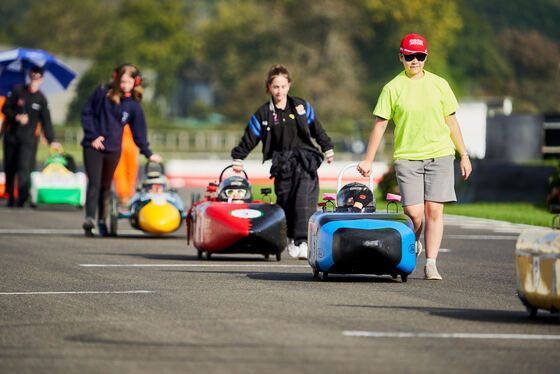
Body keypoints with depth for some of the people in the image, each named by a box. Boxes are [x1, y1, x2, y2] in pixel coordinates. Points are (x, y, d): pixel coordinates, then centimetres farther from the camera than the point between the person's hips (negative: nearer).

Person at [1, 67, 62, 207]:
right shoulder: (17, 91, 3)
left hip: (29, 139, -1)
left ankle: (22, 198, -20)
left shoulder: (41, 99, 4)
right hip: (11, 136, 1)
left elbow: (46, 121, 6)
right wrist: (17, 117, -12)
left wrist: (51, 140, 0)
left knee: (24, 167, -16)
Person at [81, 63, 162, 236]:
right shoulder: (102, 92, -3)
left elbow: (139, 131, 9)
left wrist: (148, 153, 7)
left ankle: (102, 221, 23)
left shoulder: (133, 105, 2)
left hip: (113, 149, 2)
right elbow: (86, 113, 0)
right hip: (93, 146, -2)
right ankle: (89, 217, -25)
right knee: (94, 183, -16)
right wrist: (93, 136, -8)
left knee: (106, 186, 11)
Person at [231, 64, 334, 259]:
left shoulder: (302, 107, 7)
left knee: (304, 201, -17)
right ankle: (292, 238, 21)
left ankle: (303, 242, -24)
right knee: (286, 202, 1)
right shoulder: (263, 114, 6)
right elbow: (249, 139, 13)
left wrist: (328, 150, 24)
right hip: (282, 165, 1)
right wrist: (238, 159, 12)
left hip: (305, 160, -1)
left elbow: (317, 130, 18)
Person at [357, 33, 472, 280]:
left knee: (434, 210, -7)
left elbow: (451, 121, 14)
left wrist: (464, 155, 12)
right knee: (414, 212, -8)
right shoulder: (393, 88, 2)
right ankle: (411, 247, 23)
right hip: (406, 156, -1)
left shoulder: (439, 84, 8)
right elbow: (380, 125, 3)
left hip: (439, 154, 1)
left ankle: (431, 264, -3)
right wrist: (368, 161, 1)